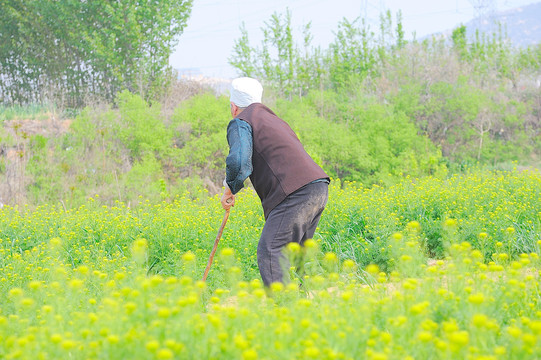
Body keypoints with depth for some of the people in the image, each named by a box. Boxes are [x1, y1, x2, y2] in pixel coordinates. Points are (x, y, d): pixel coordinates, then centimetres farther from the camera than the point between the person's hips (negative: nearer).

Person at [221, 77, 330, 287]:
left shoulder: (240, 123, 3)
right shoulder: (272, 119, 30)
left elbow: (238, 162, -14)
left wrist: (230, 189, 3)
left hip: (296, 194, -9)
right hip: (319, 188, 9)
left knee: (269, 252, -13)